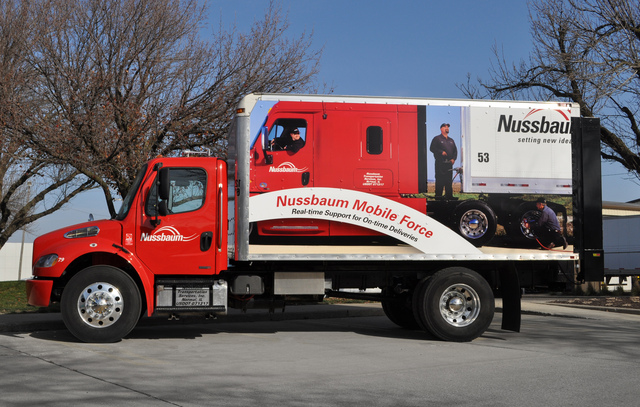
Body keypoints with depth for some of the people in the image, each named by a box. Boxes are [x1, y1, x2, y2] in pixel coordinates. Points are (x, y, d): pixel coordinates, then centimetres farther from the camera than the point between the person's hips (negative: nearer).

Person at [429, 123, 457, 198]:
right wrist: (441, 152, -15)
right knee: (439, 180, -8)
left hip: (449, 163, 5)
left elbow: (455, 150, 21)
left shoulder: (451, 140, 21)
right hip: (440, 163, -5)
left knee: (449, 181, 5)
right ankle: (438, 195, -6)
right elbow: (432, 148, -5)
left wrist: (453, 159, 3)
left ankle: (449, 196, 9)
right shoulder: (437, 139, 4)